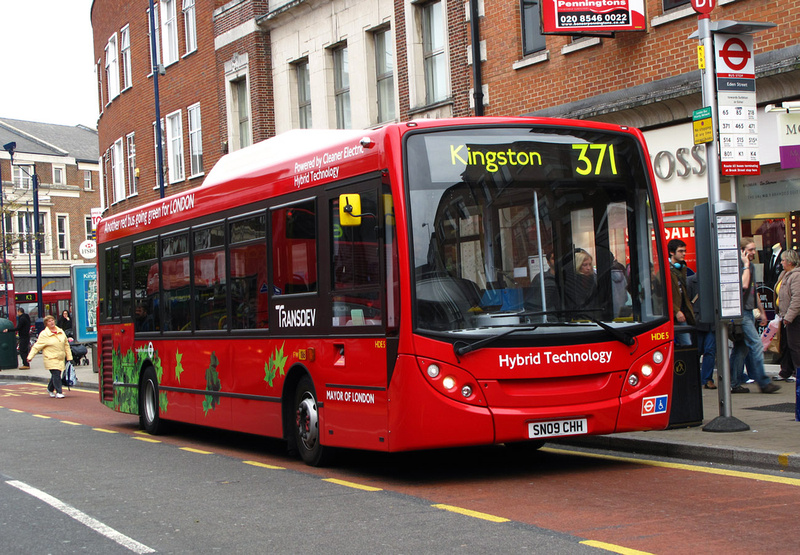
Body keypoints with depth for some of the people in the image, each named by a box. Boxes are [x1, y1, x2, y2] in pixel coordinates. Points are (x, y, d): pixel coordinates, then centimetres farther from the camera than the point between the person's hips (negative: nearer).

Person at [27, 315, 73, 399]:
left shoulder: (61, 331, 11)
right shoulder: (43, 334, -4)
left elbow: (66, 345, 17)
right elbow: (37, 346, -4)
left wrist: (69, 356, 16)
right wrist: (30, 356, -11)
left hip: (61, 359, 5)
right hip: (51, 359, -5)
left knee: (56, 375, 9)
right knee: (56, 374, -14)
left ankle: (50, 389, 33)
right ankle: (58, 392, -6)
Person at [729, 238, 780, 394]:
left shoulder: (751, 267, 17)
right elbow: (744, 284, -27)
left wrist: (762, 311, 25)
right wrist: (746, 265, -19)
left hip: (749, 312, 9)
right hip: (741, 312, -9)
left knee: (741, 348, 9)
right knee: (756, 344, -12)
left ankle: (734, 384, 12)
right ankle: (763, 383, -10)